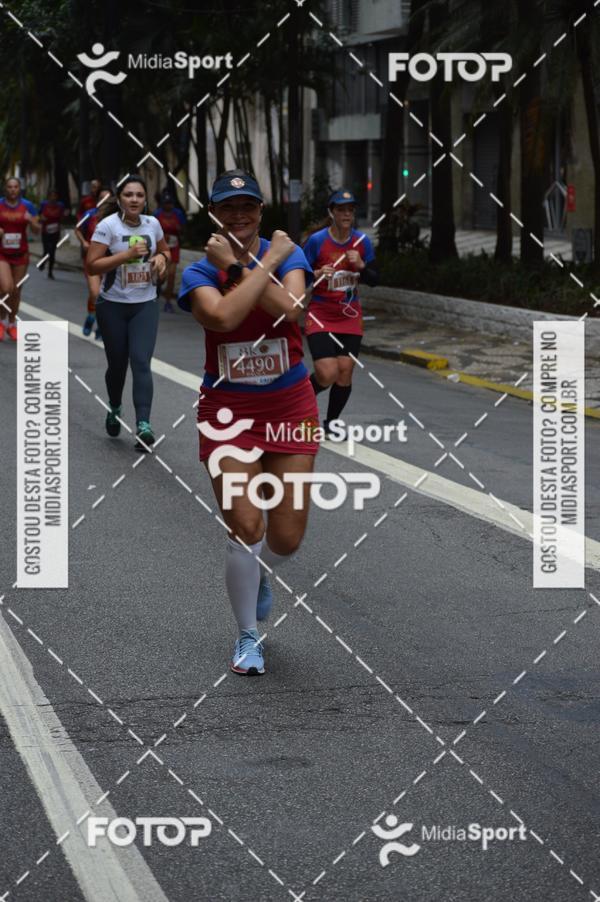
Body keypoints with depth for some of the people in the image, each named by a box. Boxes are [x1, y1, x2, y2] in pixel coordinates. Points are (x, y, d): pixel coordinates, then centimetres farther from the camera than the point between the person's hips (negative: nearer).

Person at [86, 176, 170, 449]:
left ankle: (143, 425, -22)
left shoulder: (152, 223, 2)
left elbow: (165, 250, 21)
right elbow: (92, 265, -16)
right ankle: (114, 409, 40)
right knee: (117, 363, 10)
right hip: (112, 306, -2)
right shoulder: (107, 226, -11)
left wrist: (161, 258, -3)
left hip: (145, 305, 2)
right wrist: (127, 254, -24)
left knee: (141, 361, -13)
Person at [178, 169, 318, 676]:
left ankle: (257, 575, 41)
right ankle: (248, 637, 11)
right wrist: (266, 262, -22)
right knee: (246, 528, -10)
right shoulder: (199, 272, -7)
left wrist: (235, 266, -21)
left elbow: (288, 309, -23)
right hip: (228, 408, -1)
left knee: (287, 538, 3)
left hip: (289, 404, 2)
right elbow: (223, 316, -29)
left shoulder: (289, 254, -3)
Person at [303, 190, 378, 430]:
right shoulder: (316, 240, -11)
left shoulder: (362, 241, 0)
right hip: (320, 315, -4)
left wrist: (361, 266, -14)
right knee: (327, 374, -16)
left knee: (345, 372, -1)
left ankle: (331, 423, 18)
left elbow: (373, 280, 5)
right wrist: (317, 274, -25)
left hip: (350, 317, 4)